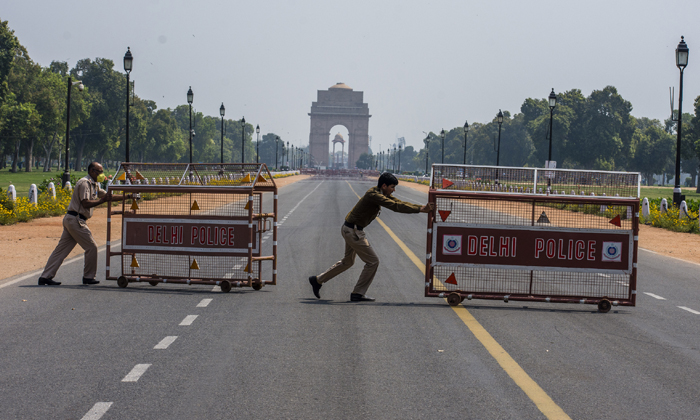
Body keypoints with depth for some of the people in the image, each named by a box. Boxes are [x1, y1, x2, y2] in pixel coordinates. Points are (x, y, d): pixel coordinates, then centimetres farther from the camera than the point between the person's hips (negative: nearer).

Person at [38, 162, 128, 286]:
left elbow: (108, 196, 23)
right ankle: (88, 277, 7)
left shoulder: (94, 185, 21)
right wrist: (102, 200, -22)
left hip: (70, 220, 10)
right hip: (76, 219, -10)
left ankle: (45, 277, 5)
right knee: (91, 247, -2)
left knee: (61, 249, 7)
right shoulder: (84, 183, -11)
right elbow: (85, 203, -20)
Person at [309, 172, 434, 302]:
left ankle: (318, 280, 32)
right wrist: (419, 209, -30)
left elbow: (399, 203, 7)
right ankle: (358, 294, 3)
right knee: (373, 261, -5)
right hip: (353, 231, -11)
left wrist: (422, 207, -3)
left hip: (351, 229, 11)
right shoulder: (374, 195, -24)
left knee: (348, 261, 24)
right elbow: (395, 206, -31)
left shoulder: (382, 194, 7)